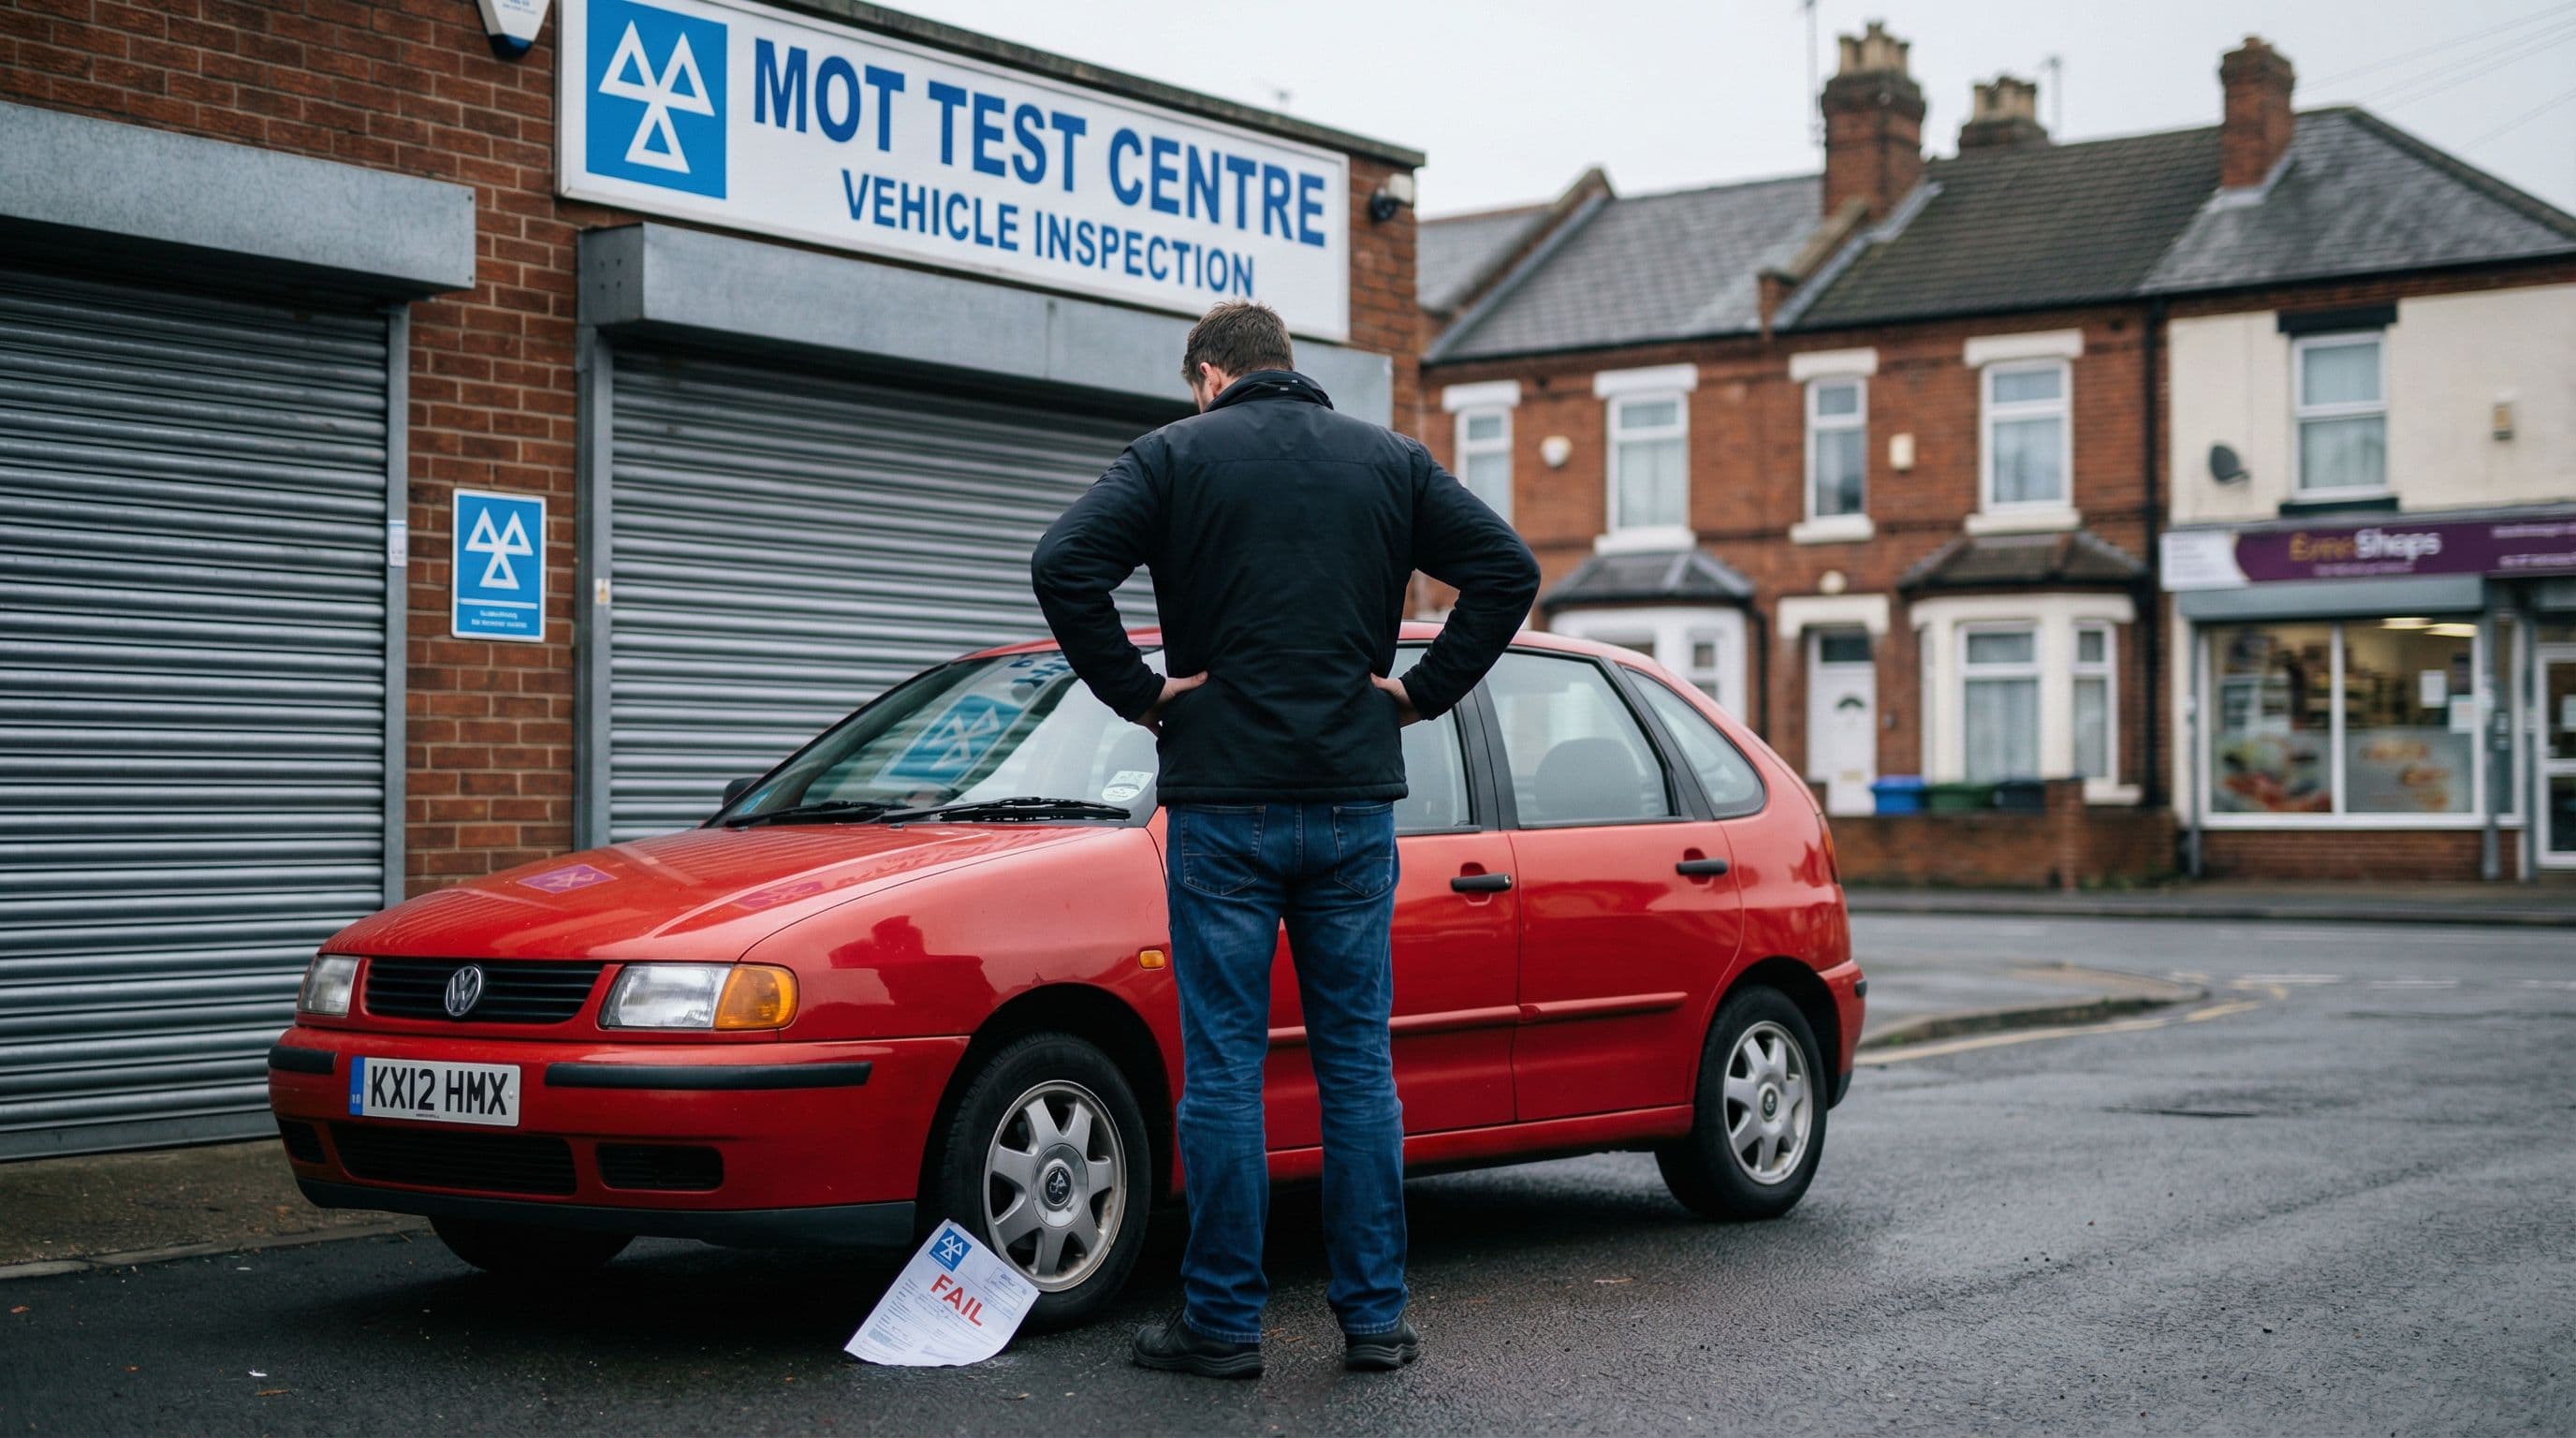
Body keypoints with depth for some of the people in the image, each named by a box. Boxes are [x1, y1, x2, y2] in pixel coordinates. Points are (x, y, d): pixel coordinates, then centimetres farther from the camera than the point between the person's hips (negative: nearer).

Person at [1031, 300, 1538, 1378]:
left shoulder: (1178, 455, 1)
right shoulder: (1389, 459, 10)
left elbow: (1064, 566, -13)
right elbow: (1507, 568, 3)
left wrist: (1137, 693, -5)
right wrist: (1424, 690, 5)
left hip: (1224, 803, -3)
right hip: (1356, 803, 3)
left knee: (1224, 1067, 2)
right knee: (1358, 1064, 9)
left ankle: (1224, 1322, 6)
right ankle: (1374, 1317, 12)